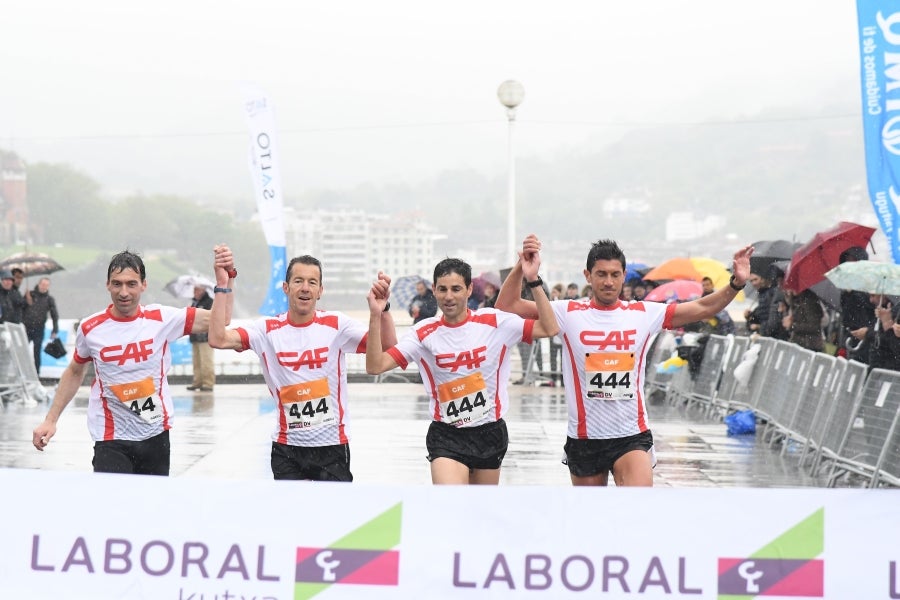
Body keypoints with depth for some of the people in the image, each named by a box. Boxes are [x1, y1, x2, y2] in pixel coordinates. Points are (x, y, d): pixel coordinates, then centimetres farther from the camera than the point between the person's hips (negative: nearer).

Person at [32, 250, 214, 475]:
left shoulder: (162, 319, -5)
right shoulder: (90, 328, -4)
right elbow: (75, 372, 12)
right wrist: (50, 420, 10)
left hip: (155, 434, 1)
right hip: (111, 441, -1)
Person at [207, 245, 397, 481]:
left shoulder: (336, 324, -3)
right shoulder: (268, 329, -3)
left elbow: (388, 349, -11)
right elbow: (218, 339, -15)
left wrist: (382, 306, -27)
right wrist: (223, 285, -19)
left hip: (332, 444, 0)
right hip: (287, 447, 0)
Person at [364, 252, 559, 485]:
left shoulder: (494, 322, -4)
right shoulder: (424, 333, -6)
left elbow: (549, 328, -7)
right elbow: (375, 366, -12)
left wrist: (533, 280, -16)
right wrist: (375, 317, -24)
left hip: (490, 433, 2)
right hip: (446, 436, -2)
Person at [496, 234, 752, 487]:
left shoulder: (645, 313, 2)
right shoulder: (569, 313, -2)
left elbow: (702, 308, 2)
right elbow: (506, 305, -5)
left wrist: (735, 284, -12)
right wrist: (522, 266, -18)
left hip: (633, 436, 0)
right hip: (584, 438, 0)